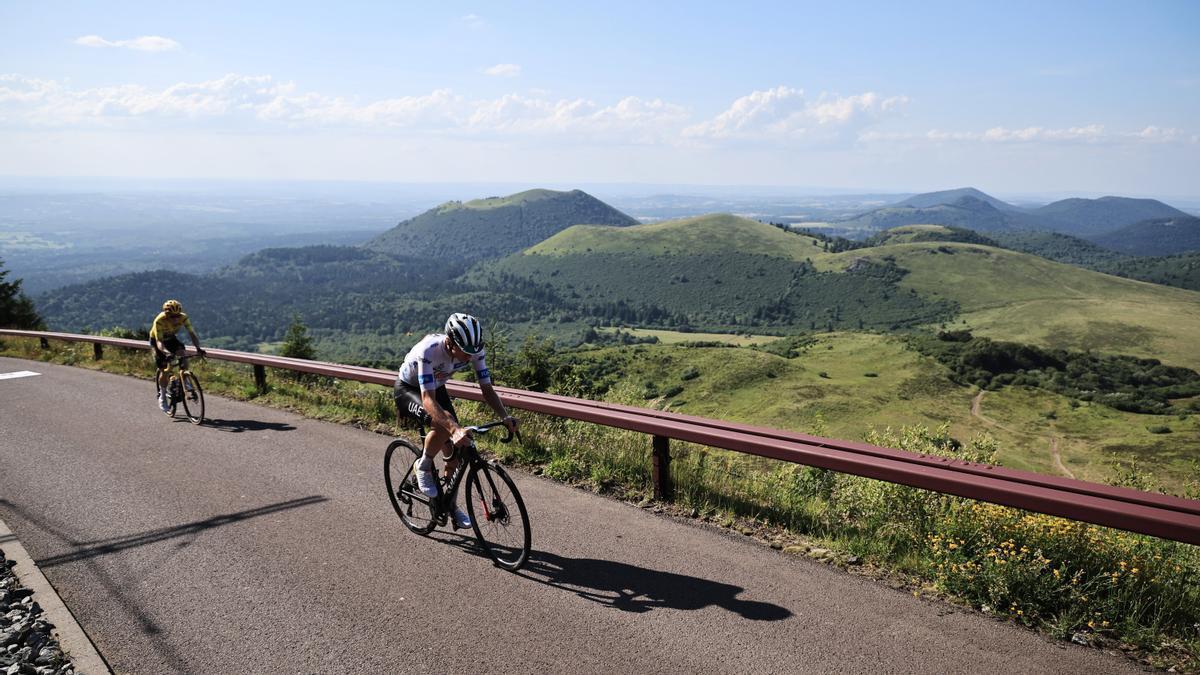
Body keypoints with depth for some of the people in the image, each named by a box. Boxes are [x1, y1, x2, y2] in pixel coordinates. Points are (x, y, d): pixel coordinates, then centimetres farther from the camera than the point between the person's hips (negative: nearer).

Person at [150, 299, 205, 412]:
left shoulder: (183, 317, -28)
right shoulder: (159, 321, -36)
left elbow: (192, 334, -29)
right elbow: (159, 342, -40)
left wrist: (198, 348, -45)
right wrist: (167, 353, -58)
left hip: (171, 338, 3)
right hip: (156, 340, -3)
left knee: (182, 354, -26)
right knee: (164, 370, -9)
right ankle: (162, 397, 9)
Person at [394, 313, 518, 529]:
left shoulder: (475, 351, -25)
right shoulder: (428, 350, -41)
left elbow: (487, 388, -18)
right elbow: (428, 399, -46)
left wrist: (505, 417, -34)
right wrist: (455, 428, -59)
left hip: (437, 388, 5)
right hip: (409, 389, -5)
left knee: (455, 448, -1)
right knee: (443, 426, -34)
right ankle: (423, 467, -5)